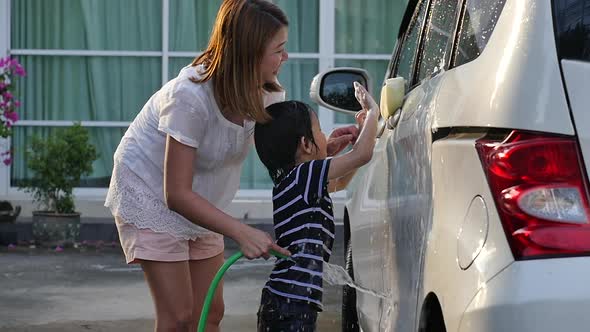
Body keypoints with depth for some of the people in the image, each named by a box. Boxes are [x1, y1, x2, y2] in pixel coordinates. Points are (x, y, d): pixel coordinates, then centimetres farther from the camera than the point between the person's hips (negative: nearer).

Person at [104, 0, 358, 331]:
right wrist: (242, 232, -40)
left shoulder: (265, 93, -12)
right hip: (151, 195, -7)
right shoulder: (190, 96, -34)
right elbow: (176, 194, -32)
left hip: (199, 203, 7)